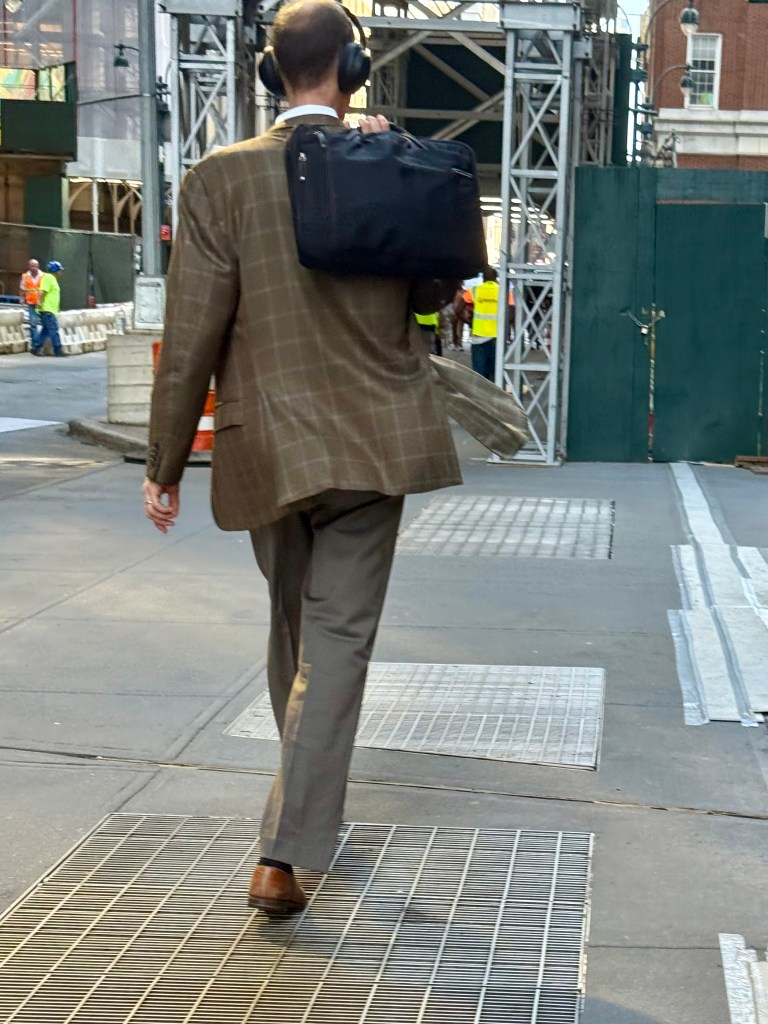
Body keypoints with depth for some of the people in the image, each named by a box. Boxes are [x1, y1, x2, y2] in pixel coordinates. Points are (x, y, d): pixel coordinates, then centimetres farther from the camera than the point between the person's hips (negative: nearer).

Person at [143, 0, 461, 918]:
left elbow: (191, 336, -9)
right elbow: (433, 294, 12)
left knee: (292, 623, 21)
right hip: (374, 443, 0)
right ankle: (284, 854, -3)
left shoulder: (221, 178, -8)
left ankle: (309, 802, 40)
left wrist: (164, 467, 0)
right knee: (338, 638, 2)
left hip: (269, 450, 1)